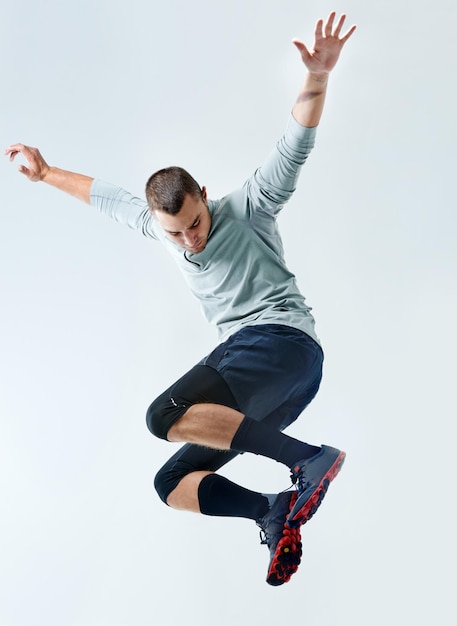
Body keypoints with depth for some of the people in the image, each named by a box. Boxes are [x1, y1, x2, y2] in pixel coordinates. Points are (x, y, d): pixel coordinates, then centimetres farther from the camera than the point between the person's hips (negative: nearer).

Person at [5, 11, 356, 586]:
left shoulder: (247, 209, 0)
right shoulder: (159, 222, 17)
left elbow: (293, 148, -12)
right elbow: (107, 197, 32)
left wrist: (317, 77, -27)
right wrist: (46, 174, 39)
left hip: (282, 342, -8)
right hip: (250, 367, 9)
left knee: (166, 416, -31)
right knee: (171, 485, 8)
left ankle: (310, 459, -30)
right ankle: (275, 512, -6)